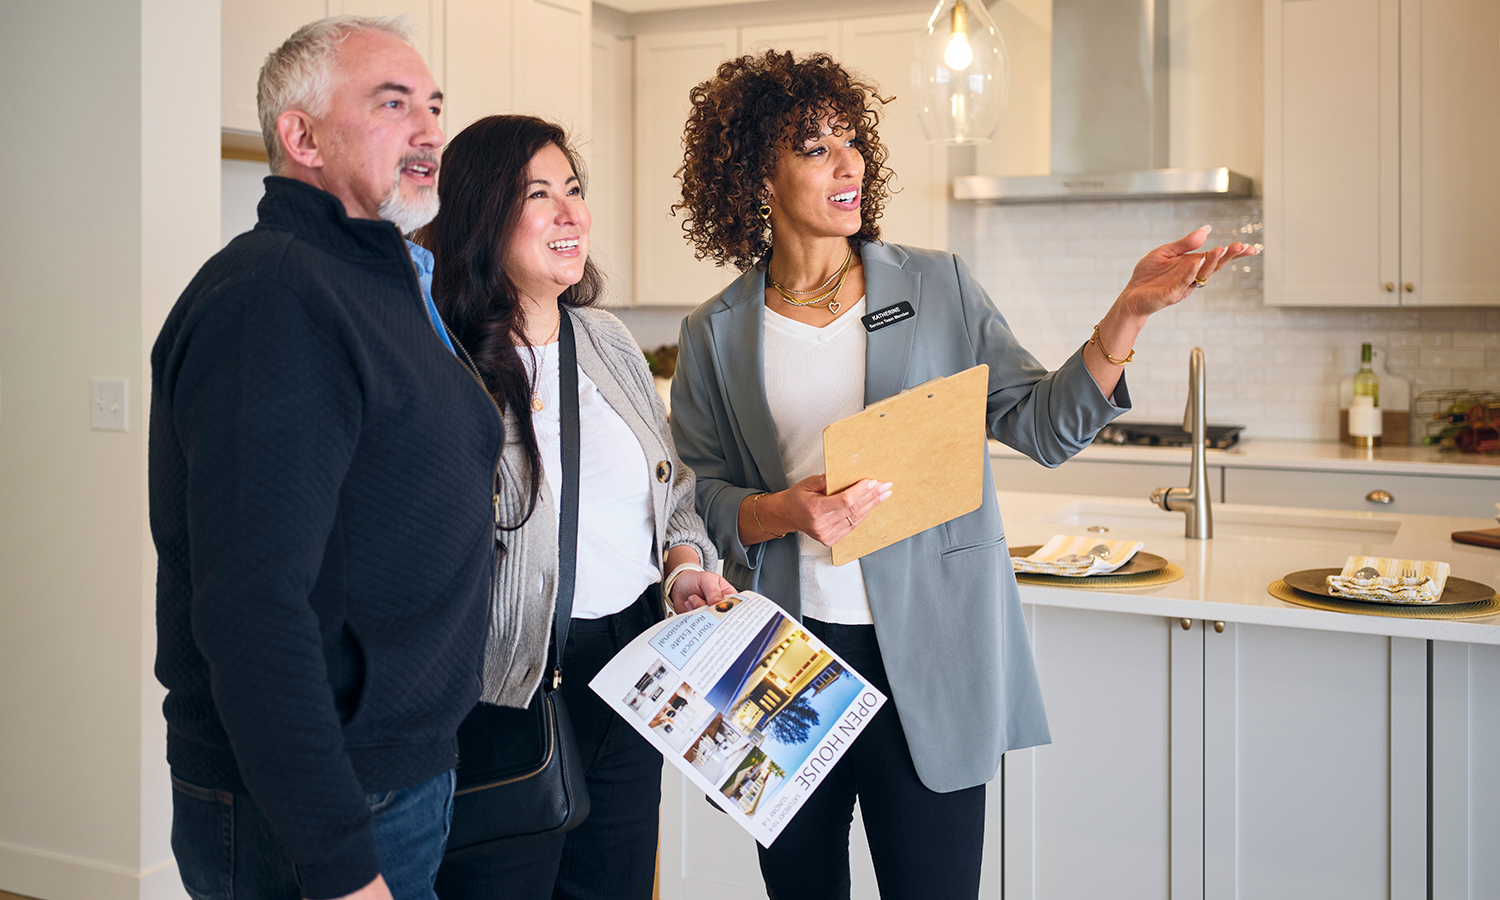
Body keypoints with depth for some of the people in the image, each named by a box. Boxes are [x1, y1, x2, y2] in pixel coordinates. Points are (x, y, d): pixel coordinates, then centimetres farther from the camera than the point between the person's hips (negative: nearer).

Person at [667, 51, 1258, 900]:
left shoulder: (938, 287, 2)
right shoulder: (715, 334, 3)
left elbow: (1045, 426, -2)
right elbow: (701, 495, 4)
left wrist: (1128, 316, -15)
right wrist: (782, 512, -16)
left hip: (928, 657, -1)